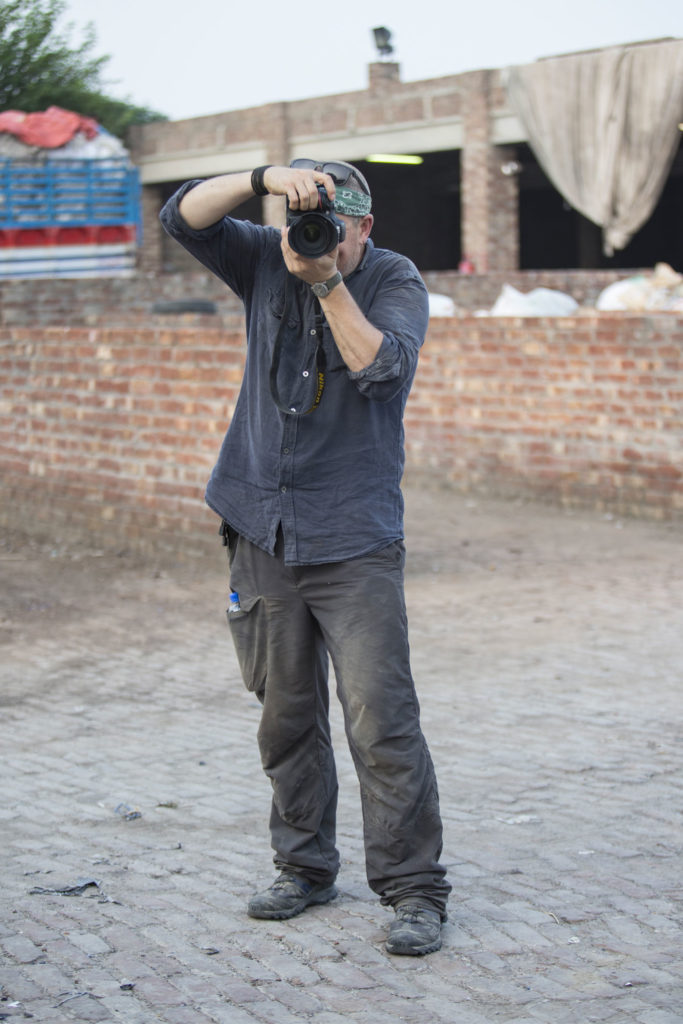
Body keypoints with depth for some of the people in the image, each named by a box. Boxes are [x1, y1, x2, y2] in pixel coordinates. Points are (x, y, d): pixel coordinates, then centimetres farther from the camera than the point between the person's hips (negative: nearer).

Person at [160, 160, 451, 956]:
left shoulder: (396, 283, -4)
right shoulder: (267, 262, 5)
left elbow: (382, 367, -21)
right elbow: (182, 218, -6)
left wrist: (329, 282, -25)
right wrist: (264, 178, -20)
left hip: (355, 540, -4)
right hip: (263, 532, 4)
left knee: (381, 718, -9)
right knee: (287, 714, 12)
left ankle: (414, 890, -1)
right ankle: (305, 867, 26)